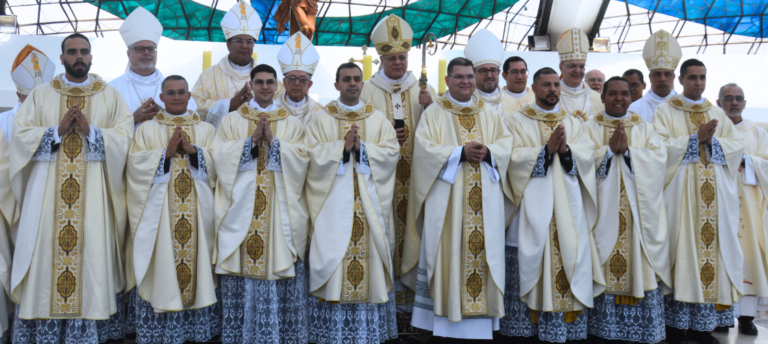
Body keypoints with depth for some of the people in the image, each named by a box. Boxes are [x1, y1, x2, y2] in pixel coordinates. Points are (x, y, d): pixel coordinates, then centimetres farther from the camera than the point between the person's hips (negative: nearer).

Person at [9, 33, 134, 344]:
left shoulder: (110, 96, 11)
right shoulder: (41, 95, 13)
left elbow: (125, 137, 0)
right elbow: (20, 133, 3)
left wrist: (90, 131, -13)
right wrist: (58, 130, -10)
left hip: (93, 191, -1)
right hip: (47, 190, 1)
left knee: (92, 256, -5)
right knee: (45, 252, -3)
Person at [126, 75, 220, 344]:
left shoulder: (207, 130, 13)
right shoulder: (146, 130, 11)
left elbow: (216, 165, 1)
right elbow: (136, 165, -2)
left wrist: (192, 149, -12)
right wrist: (166, 152, -12)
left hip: (197, 213, 1)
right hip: (158, 215, -1)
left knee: (197, 263, -1)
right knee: (161, 262, -5)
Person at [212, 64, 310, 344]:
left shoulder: (292, 123, 11)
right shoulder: (232, 120, 11)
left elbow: (300, 160, -2)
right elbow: (222, 157, -2)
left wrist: (272, 141, -12)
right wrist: (253, 139, -11)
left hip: (280, 210, 0)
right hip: (241, 207, 0)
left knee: (280, 265, -2)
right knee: (241, 269, -2)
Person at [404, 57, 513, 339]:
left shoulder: (488, 113, 15)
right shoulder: (434, 113, 3)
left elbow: (506, 143, 9)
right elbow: (424, 148, -8)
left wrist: (488, 152, -12)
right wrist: (460, 152, -17)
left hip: (484, 198, 4)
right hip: (447, 197, -3)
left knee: (484, 249, 2)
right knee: (447, 251, -4)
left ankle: (480, 314, 10)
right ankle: (446, 313, 3)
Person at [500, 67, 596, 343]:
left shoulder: (574, 123, 17)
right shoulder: (517, 122, 7)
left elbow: (587, 156, 3)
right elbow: (515, 158, -7)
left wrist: (566, 150, -15)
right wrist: (546, 149, -16)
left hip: (568, 207, 3)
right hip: (532, 209, -3)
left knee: (569, 263, 0)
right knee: (530, 264, -4)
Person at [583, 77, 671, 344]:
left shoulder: (644, 128, 14)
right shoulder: (590, 127, 9)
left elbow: (659, 157, -2)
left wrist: (627, 150, -13)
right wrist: (609, 148, -15)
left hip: (638, 209, 2)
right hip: (603, 209, -1)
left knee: (640, 267, -2)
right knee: (603, 266, -4)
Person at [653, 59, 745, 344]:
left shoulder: (717, 114, 18)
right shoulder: (665, 111, 4)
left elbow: (737, 145, 7)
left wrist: (712, 141, -9)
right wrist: (696, 138, -12)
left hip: (715, 196, 4)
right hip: (680, 193, -4)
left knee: (712, 245, 1)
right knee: (682, 250, -8)